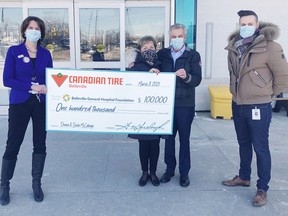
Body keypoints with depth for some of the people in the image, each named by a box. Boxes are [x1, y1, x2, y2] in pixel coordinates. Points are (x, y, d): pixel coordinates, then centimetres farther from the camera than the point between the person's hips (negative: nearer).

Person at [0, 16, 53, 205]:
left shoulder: (45, 53, 7)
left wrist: (47, 88, -13)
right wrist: (31, 87, -18)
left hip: (42, 104, 3)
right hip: (19, 103, -3)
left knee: (40, 143, 8)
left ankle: (37, 183, 22)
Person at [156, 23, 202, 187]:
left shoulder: (193, 55, -3)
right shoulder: (162, 54, 5)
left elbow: (197, 80, -11)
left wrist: (186, 77, -30)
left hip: (185, 104, -2)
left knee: (184, 139, 7)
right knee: (168, 137, 11)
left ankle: (184, 172, 20)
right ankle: (170, 168, 27)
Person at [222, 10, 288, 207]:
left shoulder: (269, 46, -14)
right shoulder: (234, 46, 4)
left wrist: (268, 94, 0)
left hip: (259, 107, -6)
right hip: (237, 105, 6)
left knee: (261, 148, 1)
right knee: (243, 143, 20)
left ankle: (263, 189, 14)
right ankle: (244, 177, 37)